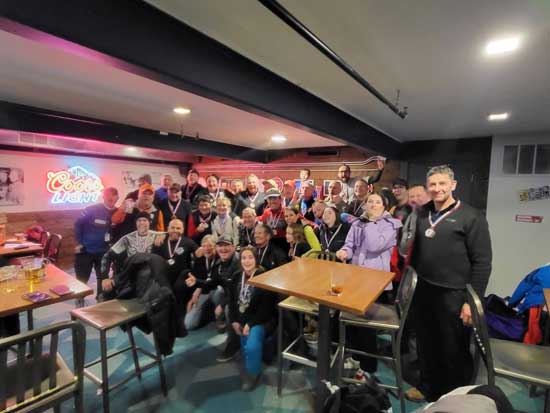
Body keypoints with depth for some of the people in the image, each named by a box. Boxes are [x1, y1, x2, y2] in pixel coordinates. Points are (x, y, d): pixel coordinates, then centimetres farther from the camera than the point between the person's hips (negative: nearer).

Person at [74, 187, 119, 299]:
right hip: (86, 250, -2)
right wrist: (79, 243, -4)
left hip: (103, 251, 2)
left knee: (103, 277, 13)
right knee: (82, 278, 11)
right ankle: (80, 301, 32)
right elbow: (78, 224, -6)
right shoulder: (91, 209, -17)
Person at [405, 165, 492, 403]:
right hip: (424, 291, 5)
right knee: (426, 346, 19)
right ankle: (428, 388, 41)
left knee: (454, 352, 12)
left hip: (453, 295, -5)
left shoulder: (471, 217, -8)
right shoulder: (423, 214, 7)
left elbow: (482, 262, -11)